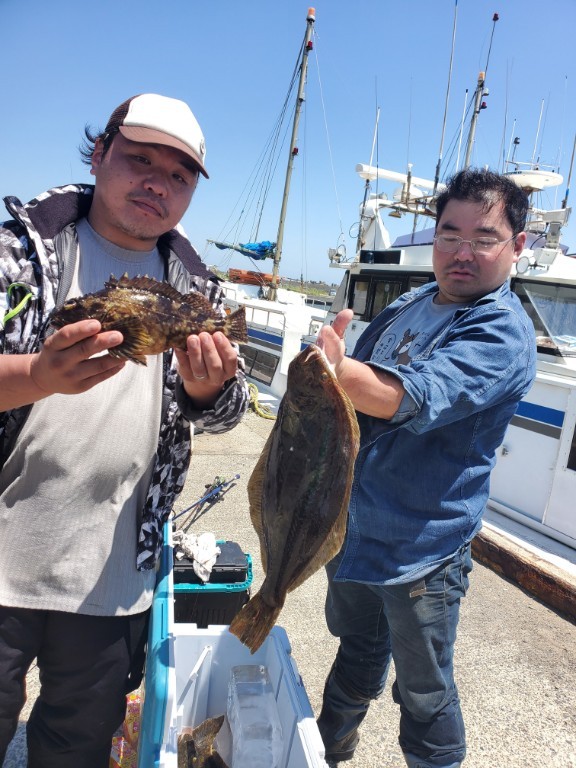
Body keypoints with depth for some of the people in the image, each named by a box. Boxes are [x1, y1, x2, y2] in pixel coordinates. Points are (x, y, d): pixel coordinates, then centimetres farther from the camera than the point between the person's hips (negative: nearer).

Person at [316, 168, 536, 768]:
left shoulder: (503, 333, -20)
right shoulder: (409, 305, 3)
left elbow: (410, 397, -38)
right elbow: (356, 393, 16)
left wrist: (337, 368, -55)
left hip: (419, 550, -7)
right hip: (351, 528, 7)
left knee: (424, 695, 14)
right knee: (356, 652, 29)